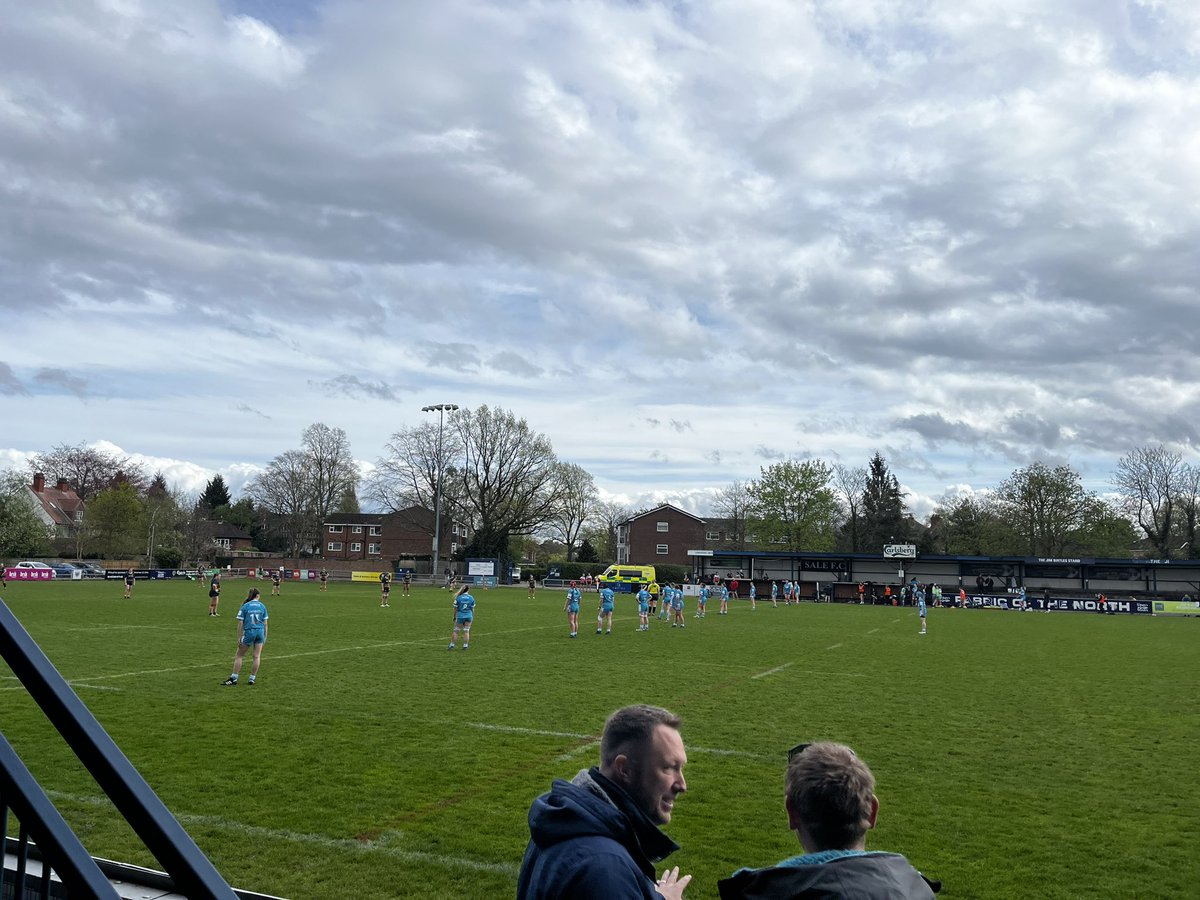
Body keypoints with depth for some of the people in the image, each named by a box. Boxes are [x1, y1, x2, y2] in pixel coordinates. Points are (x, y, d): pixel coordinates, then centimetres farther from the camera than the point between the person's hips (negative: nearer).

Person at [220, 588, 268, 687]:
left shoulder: (245, 607, -3)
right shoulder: (262, 606, 4)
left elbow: (240, 624, -5)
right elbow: (265, 623, 6)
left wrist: (239, 638, -1)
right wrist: (265, 636, 14)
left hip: (249, 632, -3)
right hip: (260, 631, 3)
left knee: (238, 655, 7)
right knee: (257, 656, 9)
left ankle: (233, 679, 5)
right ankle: (252, 678, 12)